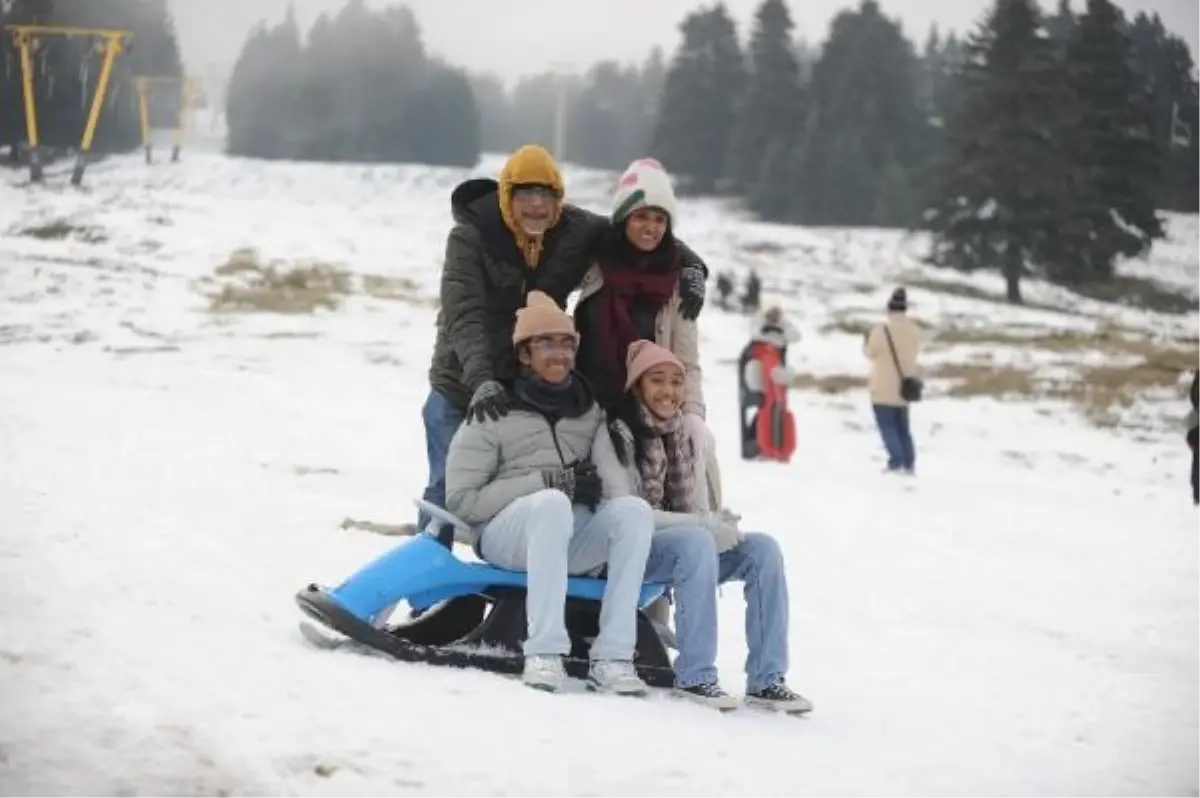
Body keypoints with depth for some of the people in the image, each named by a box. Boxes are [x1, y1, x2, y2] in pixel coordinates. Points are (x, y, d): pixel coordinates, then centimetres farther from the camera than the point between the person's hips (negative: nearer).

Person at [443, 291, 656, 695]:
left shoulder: (590, 411, 15)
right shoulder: (494, 416, 1)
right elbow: (461, 502, -5)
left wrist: (594, 484, -3)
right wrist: (545, 482, -15)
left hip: (573, 539, 4)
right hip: (506, 534, -4)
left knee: (634, 508, -25)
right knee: (553, 503, -36)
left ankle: (612, 657, -30)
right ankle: (544, 652, -40)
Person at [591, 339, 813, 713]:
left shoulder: (688, 436, 11)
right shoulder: (614, 436, -7)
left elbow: (700, 508, 15)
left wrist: (719, 526, -10)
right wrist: (704, 525, -21)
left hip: (689, 546, 6)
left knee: (762, 549, -17)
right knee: (696, 541, -35)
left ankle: (766, 679, -19)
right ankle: (695, 676, -31)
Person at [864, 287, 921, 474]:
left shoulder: (881, 331, -20)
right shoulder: (914, 330, -2)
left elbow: (871, 353, -7)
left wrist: (867, 341, 14)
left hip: (884, 388, -6)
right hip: (904, 387, 6)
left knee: (887, 425, 0)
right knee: (902, 426, 15)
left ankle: (896, 462, -10)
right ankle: (909, 463, 11)